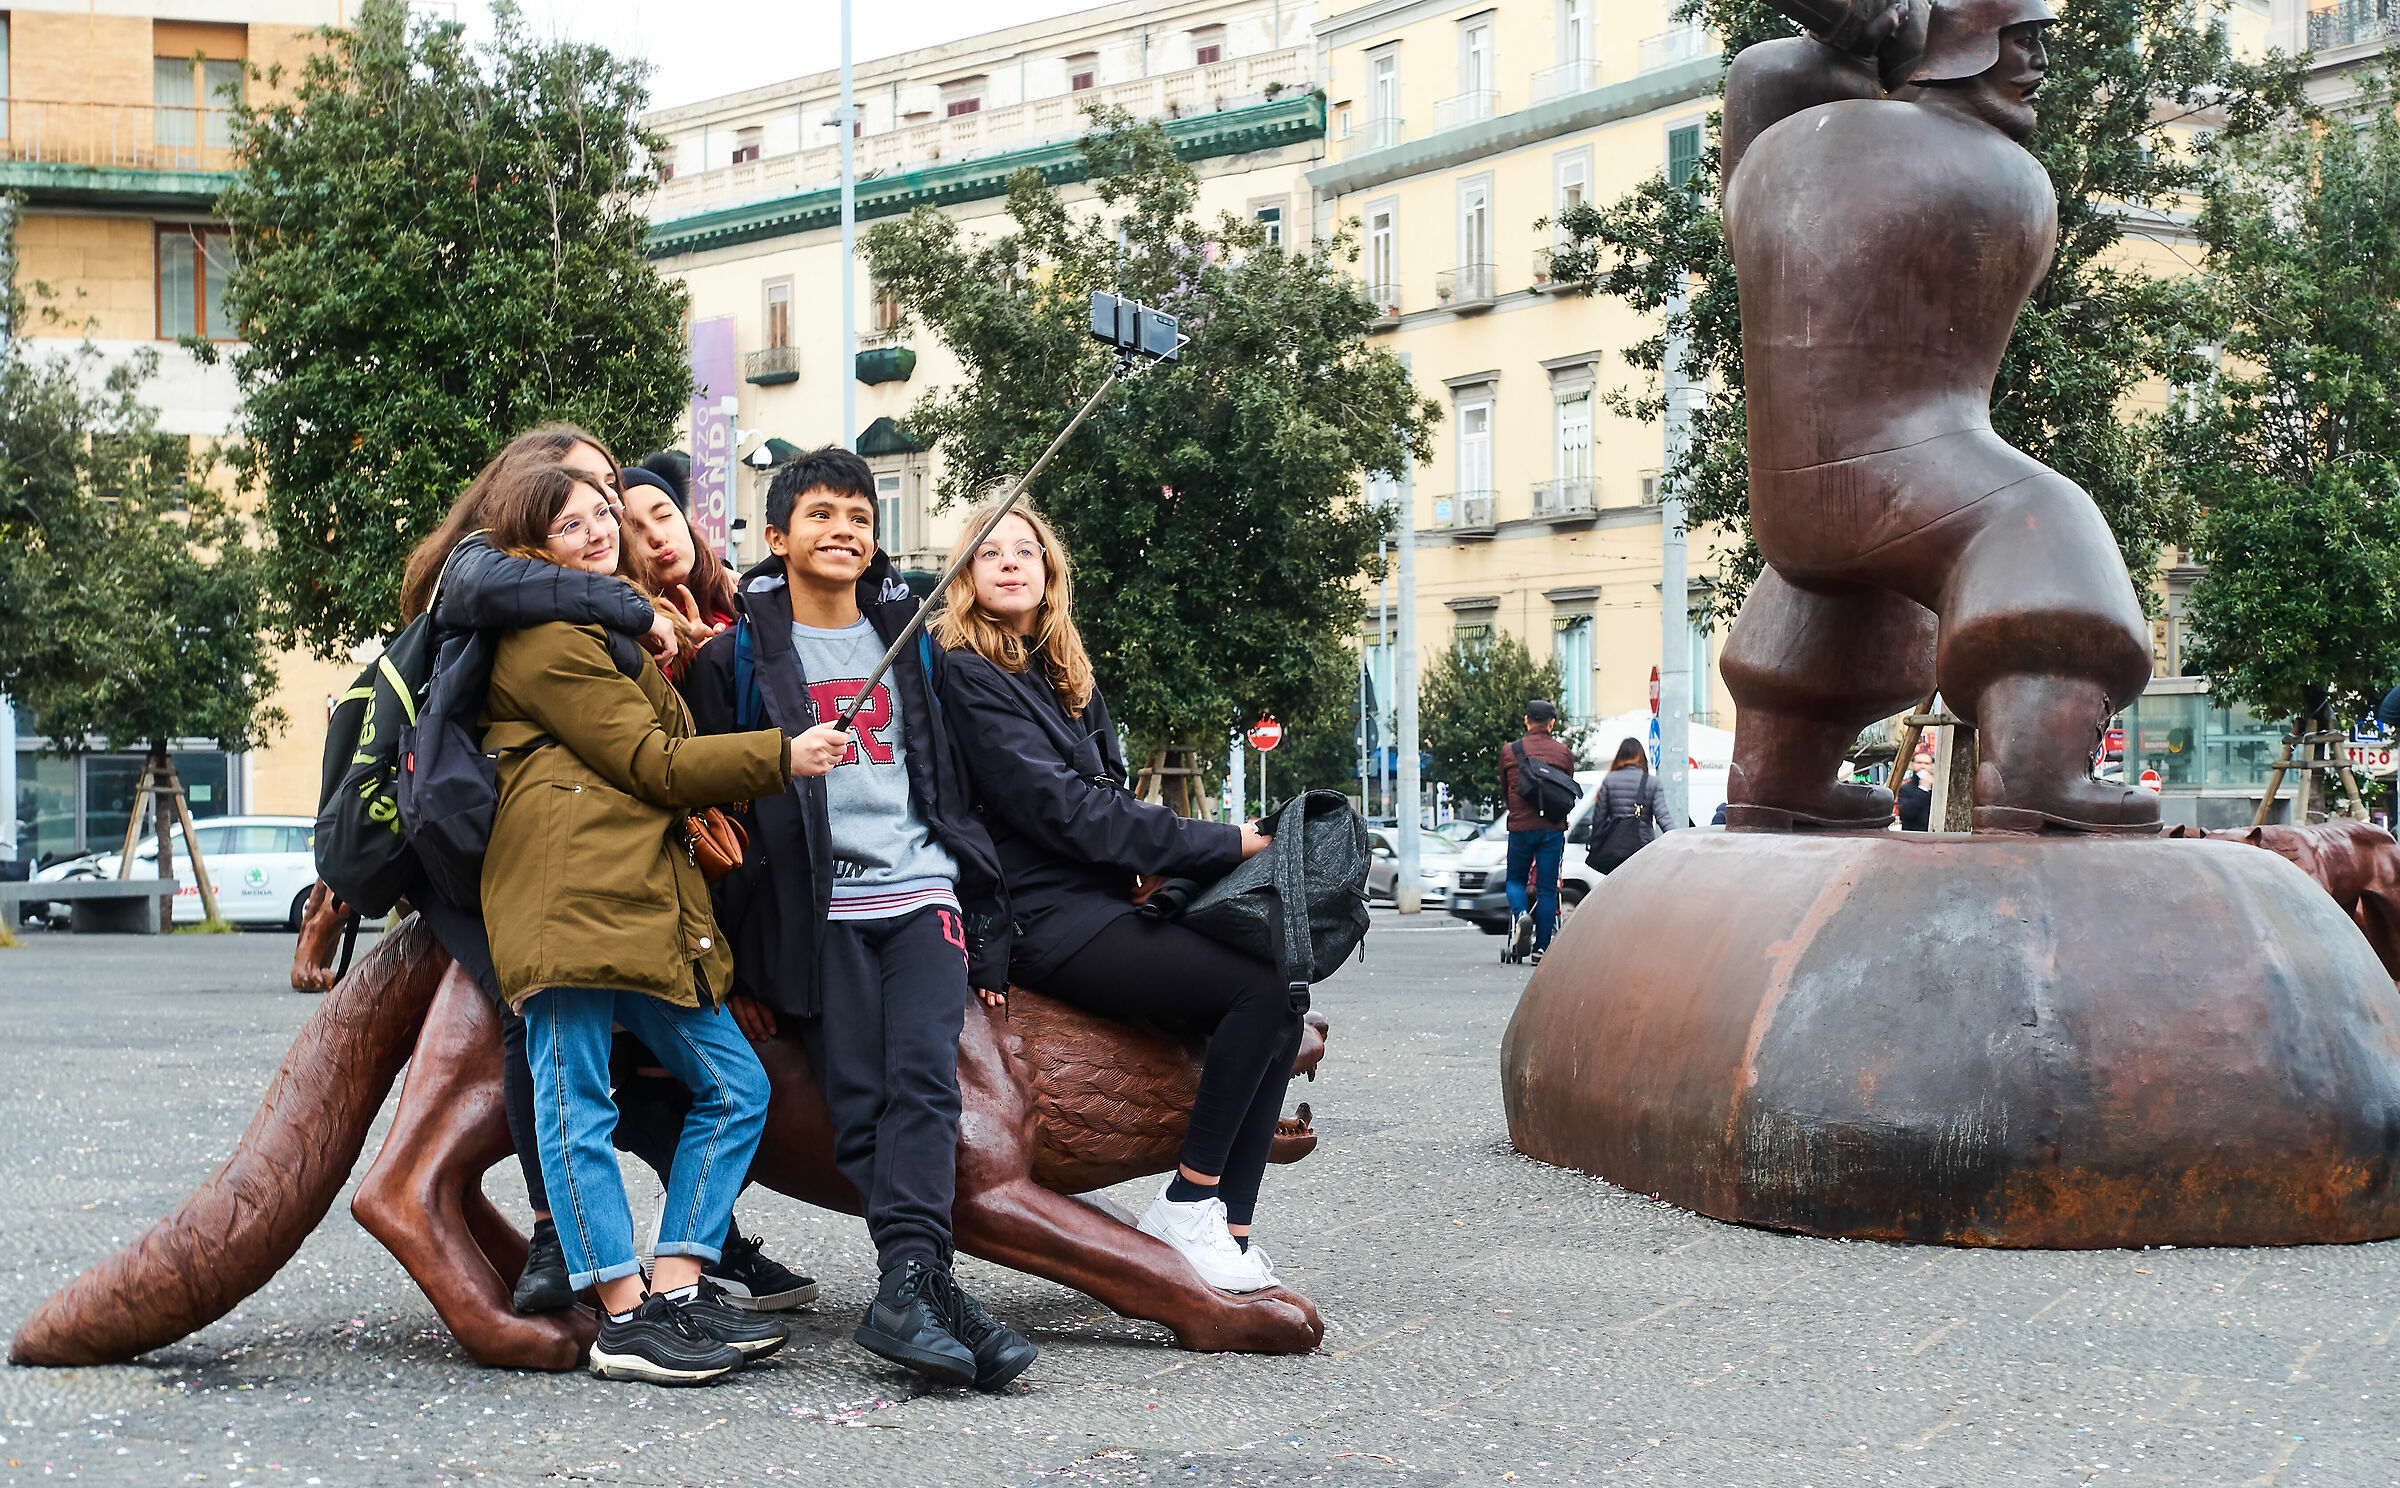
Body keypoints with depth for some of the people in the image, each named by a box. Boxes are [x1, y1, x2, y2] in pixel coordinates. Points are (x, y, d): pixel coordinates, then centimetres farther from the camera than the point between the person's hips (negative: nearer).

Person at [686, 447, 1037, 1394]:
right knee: (860, 1108, -14)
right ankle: (933, 1292, -21)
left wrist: (984, 927, 15)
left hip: (920, 893, 2)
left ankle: (905, 1295, -30)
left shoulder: (910, 640, 19)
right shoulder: (740, 655, 9)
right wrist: (739, 966, 1)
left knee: (923, 1081, -18)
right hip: (816, 911, -2)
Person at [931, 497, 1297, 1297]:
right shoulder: (967, 675, -7)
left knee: (1277, 1013, -6)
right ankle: (1186, 1205, -13)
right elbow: (1058, 808, -14)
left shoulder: (1066, 676, 20)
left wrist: (1160, 860, -3)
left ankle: (1230, 1229, -8)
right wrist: (1216, 844, -13)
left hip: (1100, 904, 8)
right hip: (1043, 922, -8)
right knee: (1262, 988, -21)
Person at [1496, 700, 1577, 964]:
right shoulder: (1564, 752, 4)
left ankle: (1519, 914, -15)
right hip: (1553, 827, 1)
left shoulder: (1509, 752, 3)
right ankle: (1541, 948, 4)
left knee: (1515, 879, 16)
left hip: (1520, 826, -1)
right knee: (1547, 889, 5)